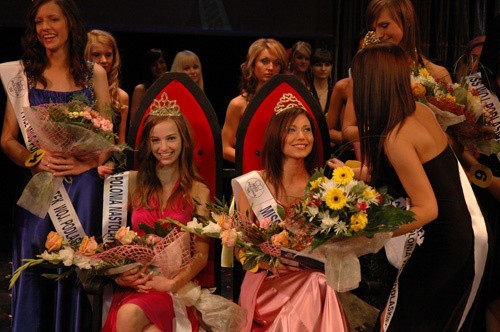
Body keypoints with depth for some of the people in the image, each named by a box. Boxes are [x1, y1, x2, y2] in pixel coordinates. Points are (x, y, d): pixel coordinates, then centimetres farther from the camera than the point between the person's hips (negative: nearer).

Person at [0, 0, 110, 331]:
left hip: (83, 185, 0)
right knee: (35, 271, -1)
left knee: (77, 273, 0)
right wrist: (37, 160, -14)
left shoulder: (94, 74, 7)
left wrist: (86, 162, -13)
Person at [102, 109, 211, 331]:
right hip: (136, 284, 2)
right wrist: (118, 274, -8)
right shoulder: (133, 182, 12)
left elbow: (201, 254, 3)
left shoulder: (198, 191, 7)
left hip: (174, 287, -2)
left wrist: (173, 283, -14)